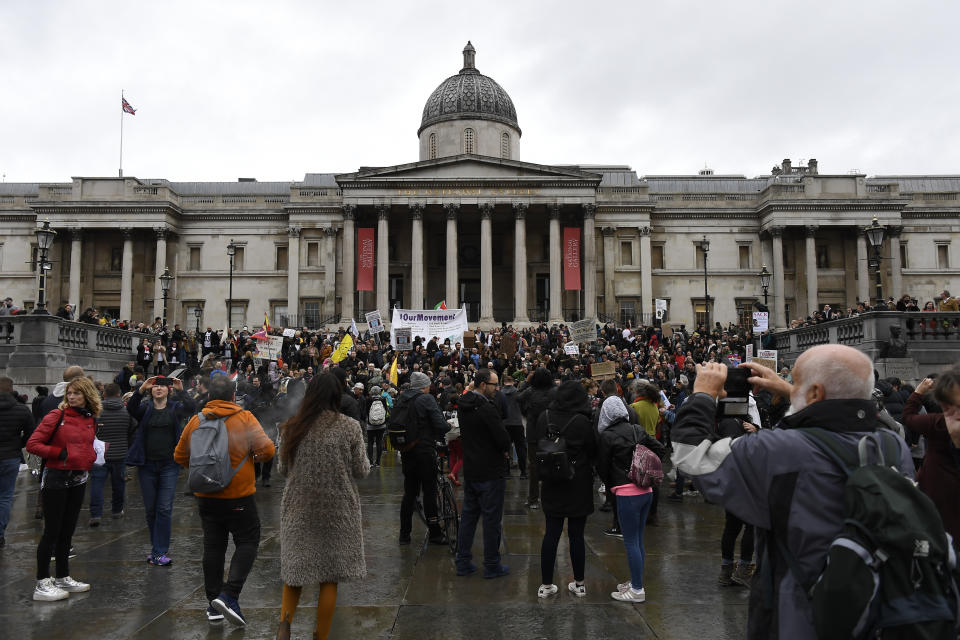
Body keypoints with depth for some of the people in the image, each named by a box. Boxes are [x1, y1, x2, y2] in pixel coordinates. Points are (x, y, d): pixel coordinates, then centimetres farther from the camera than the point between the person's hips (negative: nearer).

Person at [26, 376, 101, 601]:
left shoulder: (91, 420, 8)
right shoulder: (57, 416, -10)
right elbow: (32, 444, -12)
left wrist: (90, 458, 3)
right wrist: (60, 453, -17)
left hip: (79, 479, 6)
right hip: (56, 478, -6)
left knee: (67, 532, 15)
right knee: (52, 532, -2)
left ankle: (63, 578, 25)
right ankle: (42, 585, 7)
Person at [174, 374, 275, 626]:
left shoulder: (195, 421, 2)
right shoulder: (245, 418, -9)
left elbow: (180, 457, 9)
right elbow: (267, 449, -15)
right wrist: (254, 458, 6)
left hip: (206, 497, 4)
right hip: (238, 496, -4)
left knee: (213, 547, 13)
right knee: (247, 543, 7)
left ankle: (214, 602, 18)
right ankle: (229, 595, -7)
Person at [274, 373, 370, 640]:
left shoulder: (292, 427, -2)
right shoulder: (350, 427, -10)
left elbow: (283, 470, 9)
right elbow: (361, 471, -3)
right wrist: (357, 460, 17)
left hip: (299, 508, 2)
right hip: (337, 509, -2)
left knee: (295, 567, 17)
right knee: (329, 576, 10)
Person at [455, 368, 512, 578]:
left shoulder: (463, 407, 7)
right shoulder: (486, 408, -21)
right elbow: (503, 439, -23)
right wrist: (504, 450, 1)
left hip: (470, 470, 8)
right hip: (491, 472, -8)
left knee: (468, 516, 15)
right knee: (492, 518, 3)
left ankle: (463, 563, 21)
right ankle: (492, 566, 11)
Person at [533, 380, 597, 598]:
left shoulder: (544, 418, -4)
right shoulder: (582, 421, -16)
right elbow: (594, 451, -5)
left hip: (551, 485, 3)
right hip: (578, 485, -3)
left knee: (551, 533, 10)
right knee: (576, 535, 8)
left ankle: (546, 584, 15)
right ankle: (579, 584, 19)